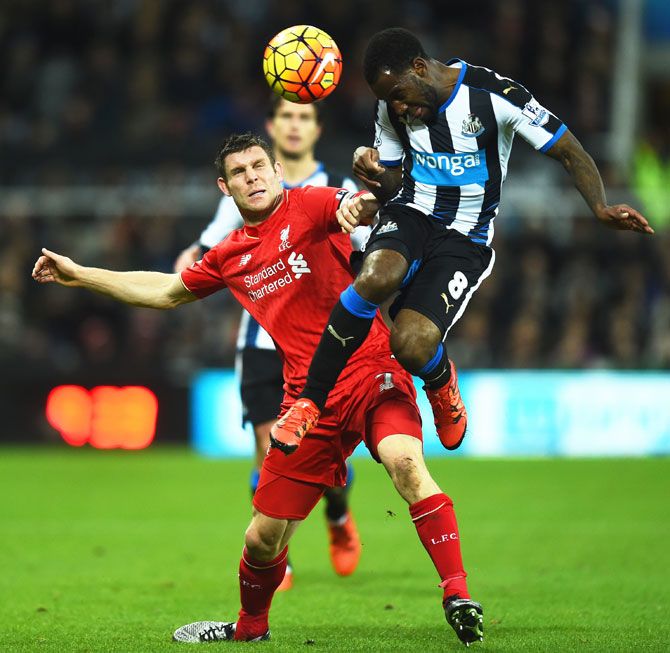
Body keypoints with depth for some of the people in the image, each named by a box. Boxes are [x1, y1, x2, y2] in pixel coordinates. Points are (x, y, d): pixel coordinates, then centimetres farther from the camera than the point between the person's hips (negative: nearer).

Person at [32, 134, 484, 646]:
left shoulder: (309, 205, -1)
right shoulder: (230, 256, 16)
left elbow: (370, 204, -20)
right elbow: (167, 292, 32)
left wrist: (362, 203, -45)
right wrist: (78, 274, 33)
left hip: (371, 371, -5)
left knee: (405, 461, -35)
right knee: (264, 537, 7)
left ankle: (458, 598, -32)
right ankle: (250, 628, 36)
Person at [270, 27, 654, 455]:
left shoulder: (494, 96, -15)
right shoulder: (393, 108, 1)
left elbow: (571, 153, -11)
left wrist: (601, 209, -28)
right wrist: (375, 176, -12)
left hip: (464, 239, -3)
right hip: (410, 214, 3)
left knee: (411, 345, -24)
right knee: (376, 278, -35)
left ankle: (442, 384, 17)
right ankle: (309, 403, -23)